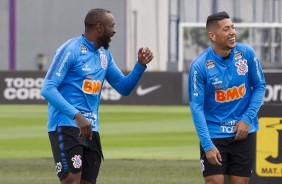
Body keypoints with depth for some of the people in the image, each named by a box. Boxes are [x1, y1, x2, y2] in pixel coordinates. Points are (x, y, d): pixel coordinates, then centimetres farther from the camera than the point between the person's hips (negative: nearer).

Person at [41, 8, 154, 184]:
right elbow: (48, 89, -17)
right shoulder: (71, 50, -10)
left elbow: (124, 87, 22)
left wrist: (141, 65, 3)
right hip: (66, 125, -8)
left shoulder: (105, 55, 14)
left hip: (91, 129, 8)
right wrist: (77, 116, -27)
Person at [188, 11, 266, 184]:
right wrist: (207, 145, -19)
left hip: (243, 132, 3)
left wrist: (247, 119, -8)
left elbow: (260, 86, 4)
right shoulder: (199, 65, -15)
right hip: (214, 134, -2)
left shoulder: (247, 53, -7)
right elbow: (196, 107, -13)